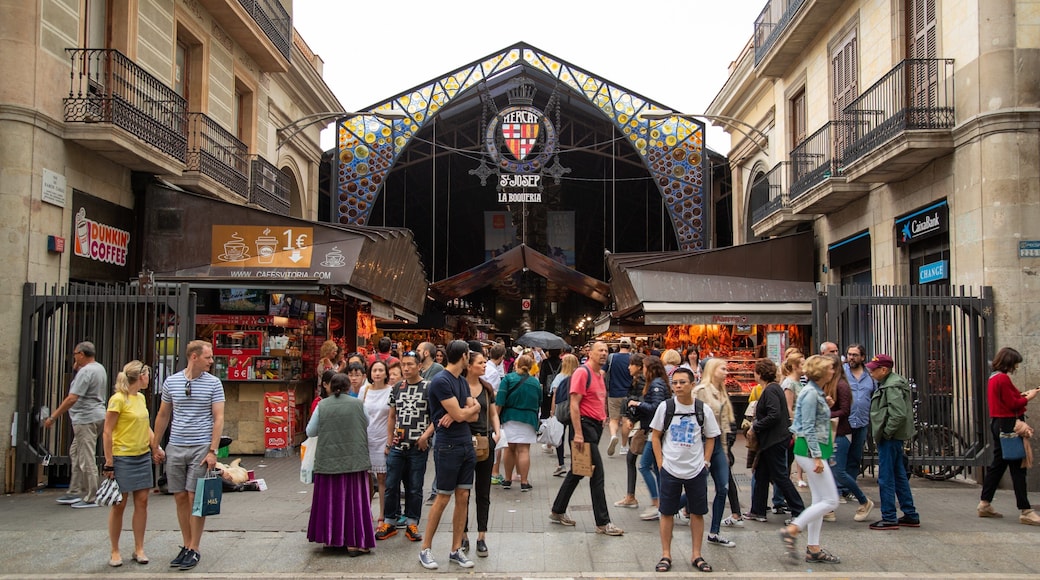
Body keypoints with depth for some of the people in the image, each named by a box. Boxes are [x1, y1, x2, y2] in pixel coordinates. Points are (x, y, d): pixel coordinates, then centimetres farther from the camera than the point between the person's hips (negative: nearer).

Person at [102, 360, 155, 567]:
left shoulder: (141, 398, 12)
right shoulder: (118, 399, -12)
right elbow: (107, 432, -12)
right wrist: (109, 462, -14)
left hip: (143, 456, 7)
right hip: (122, 458, -7)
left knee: (142, 501, 6)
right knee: (119, 505, 2)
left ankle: (139, 549, 15)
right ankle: (115, 552, 14)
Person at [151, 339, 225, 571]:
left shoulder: (213, 383, -2)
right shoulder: (171, 382, 5)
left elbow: (218, 418, -4)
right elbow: (163, 415, 14)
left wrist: (213, 451, -11)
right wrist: (156, 446, 13)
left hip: (201, 448, -3)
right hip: (175, 448, 3)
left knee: (195, 499, -3)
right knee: (180, 498, 8)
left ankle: (194, 550, 6)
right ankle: (186, 546, 19)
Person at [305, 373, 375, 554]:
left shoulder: (322, 406, -1)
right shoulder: (358, 404, -3)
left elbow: (310, 432, 5)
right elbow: (367, 425, 12)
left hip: (327, 461, 1)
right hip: (353, 460, -1)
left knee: (330, 499, 12)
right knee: (353, 499, 3)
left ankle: (330, 538, 20)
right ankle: (354, 542, 5)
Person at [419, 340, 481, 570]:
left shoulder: (462, 381, 12)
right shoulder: (441, 381, -14)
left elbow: (473, 416, 5)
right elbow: (460, 415, -17)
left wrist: (457, 413, -14)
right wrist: (473, 407, 2)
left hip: (466, 445, 7)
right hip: (448, 446, -7)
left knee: (463, 497, 8)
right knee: (443, 498, -1)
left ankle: (456, 550, 17)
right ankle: (425, 549, 12)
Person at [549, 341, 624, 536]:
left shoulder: (599, 374, 16)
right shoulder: (582, 372, -13)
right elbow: (574, 404, -18)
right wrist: (578, 434, -23)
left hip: (596, 426, 10)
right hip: (585, 425, -10)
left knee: (578, 472, 15)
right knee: (598, 474, -7)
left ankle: (557, 512, 26)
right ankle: (603, 523, -1)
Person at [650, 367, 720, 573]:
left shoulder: (704, 410, -3)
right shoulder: (665, 407, -4)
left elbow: (710, 438, 8)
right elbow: (656, 436, 3)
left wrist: (705, 462, 0)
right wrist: (660, 463, -3)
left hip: (696, 470, 1)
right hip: (670, 469, 0)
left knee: (697, 513, 8)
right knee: (667, 513, 6)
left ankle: (696, 555, 21)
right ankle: (666, 555, 17)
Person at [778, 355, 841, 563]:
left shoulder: (817, 393, 15)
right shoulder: (810, 394, -15)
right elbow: (808, 429, -19)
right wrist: (817, 456, -21)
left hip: (815, 449, 10)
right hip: (811, 450, -10)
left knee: (819, 500, 11)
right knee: (830, 501, -7)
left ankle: (813, 549, 15)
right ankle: (791, 530, -3)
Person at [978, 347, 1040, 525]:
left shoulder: (993, 378, 13)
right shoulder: (1003, 378, -16)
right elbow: (1013, 405, -16)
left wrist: (1021, 395, 7)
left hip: (997, 424, 10)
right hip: (1008, 425, -10)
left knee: (998, 464, 14)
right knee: (1018, 468, -7)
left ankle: (985, 504, 18)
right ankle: (1025, 511, -5)